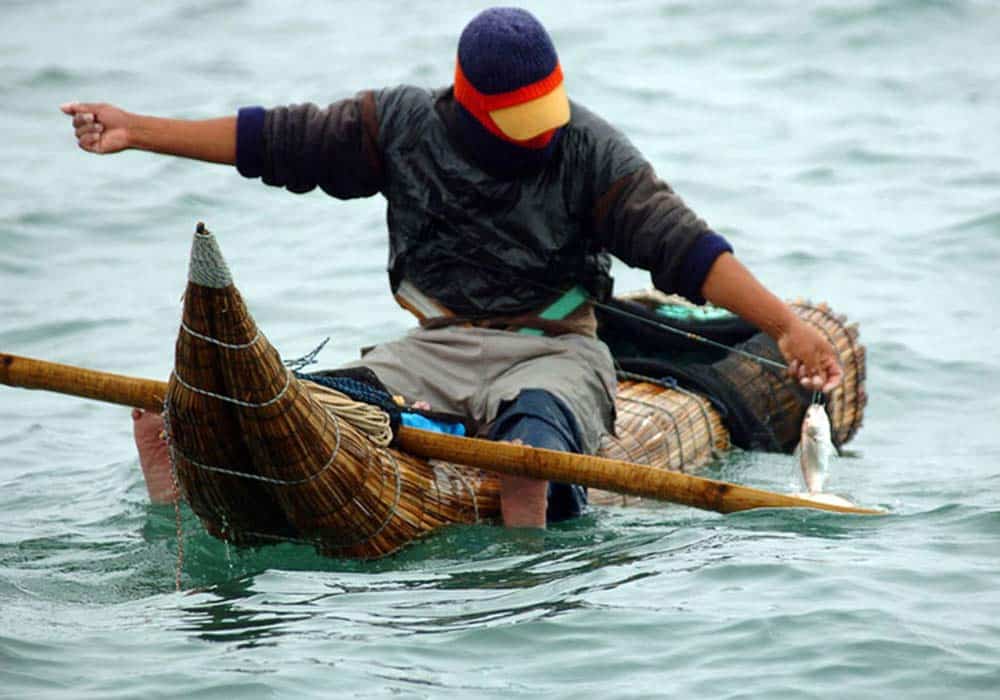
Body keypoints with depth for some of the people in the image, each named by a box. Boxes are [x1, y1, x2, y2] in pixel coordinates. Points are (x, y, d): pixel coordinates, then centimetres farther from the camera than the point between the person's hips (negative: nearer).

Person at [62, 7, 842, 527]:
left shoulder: (589, 150, -7)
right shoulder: (402, 125, 2)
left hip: (550, 352, -3)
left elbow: (683, 244, -13)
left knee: (525, 463, -45)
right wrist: (136, 132, 11)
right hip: (438, 350, 4)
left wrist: (787, 324, -23)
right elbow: (279, 139, 9)